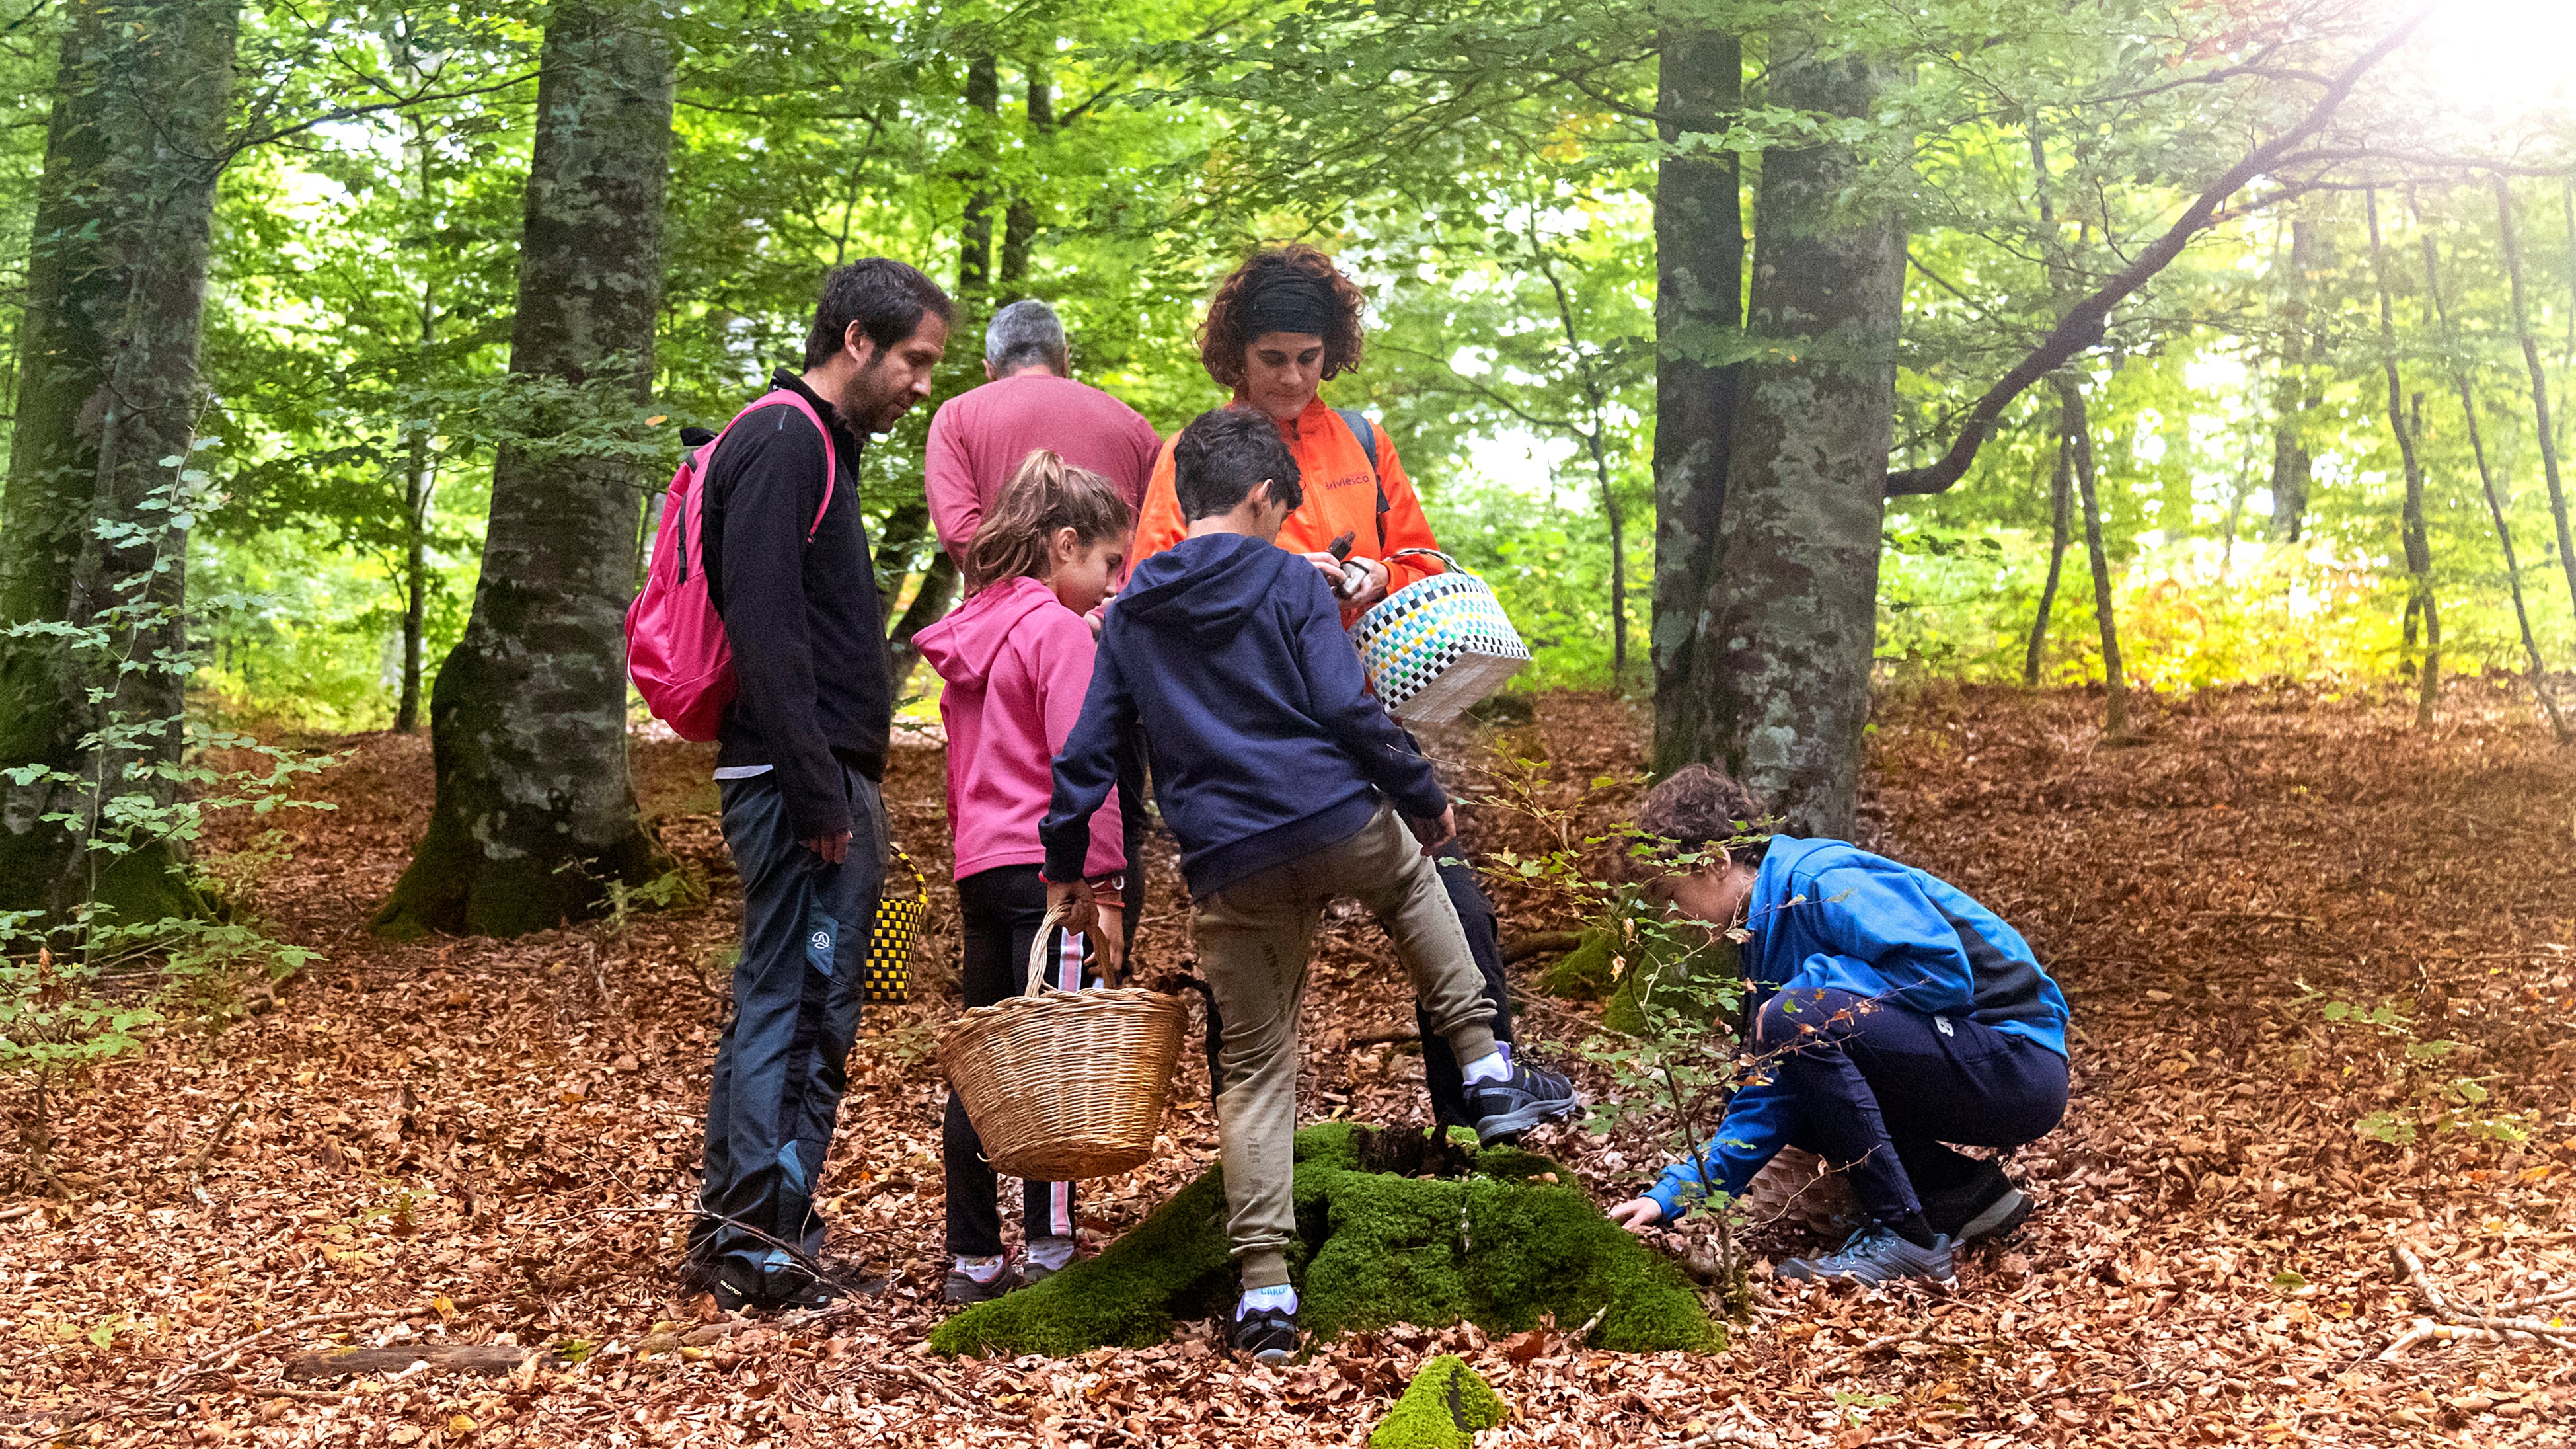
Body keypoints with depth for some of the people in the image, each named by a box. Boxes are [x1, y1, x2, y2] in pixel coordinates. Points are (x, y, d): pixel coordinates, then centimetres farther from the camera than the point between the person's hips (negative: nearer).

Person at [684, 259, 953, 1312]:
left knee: (778, 999, 13)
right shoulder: (784, 444, -12)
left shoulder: (819, 445, 20)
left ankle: (729, 1230, 20)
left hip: (822, 779, 10)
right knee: (804, 1003, -7)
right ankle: (764, 1241, -2)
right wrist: (821, 795, -21)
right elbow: (765, 633, -20)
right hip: (803, 780, -10)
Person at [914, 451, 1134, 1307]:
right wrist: (1103, 885, -16)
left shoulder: (969, 634, 16)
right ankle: (1048, 1254, 0)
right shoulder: (1060, 630, -9)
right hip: (1046, 868, -8)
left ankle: (973, 1259, 15)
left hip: (980, 871, 8)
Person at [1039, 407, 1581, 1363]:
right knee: (1411, 876, 33)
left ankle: (1264, 1290, 4)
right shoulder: (1291, 582, -1)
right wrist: (1424, 799, 2)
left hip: (1229, 872, 3)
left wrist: (1065, 866, 20)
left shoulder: (1130, 615, 12)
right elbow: (1348, 710, -10)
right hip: (1339, 827, -2)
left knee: (1255, 1069, 9)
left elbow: (1087, 750, 11)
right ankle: (1489, 1074, 30)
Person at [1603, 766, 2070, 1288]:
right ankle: (1969, 1193, 9)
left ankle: (1907, 1242, -18)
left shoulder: (1823, 881, -16)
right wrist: (1674, 1194, 3)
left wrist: (1810, 985, -18)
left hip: (2017, 1064, -10)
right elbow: (1770, 1098, 10)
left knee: (1799, 1020, -24)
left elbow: (1946, 972, -25)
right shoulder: (1769, 925, 13)